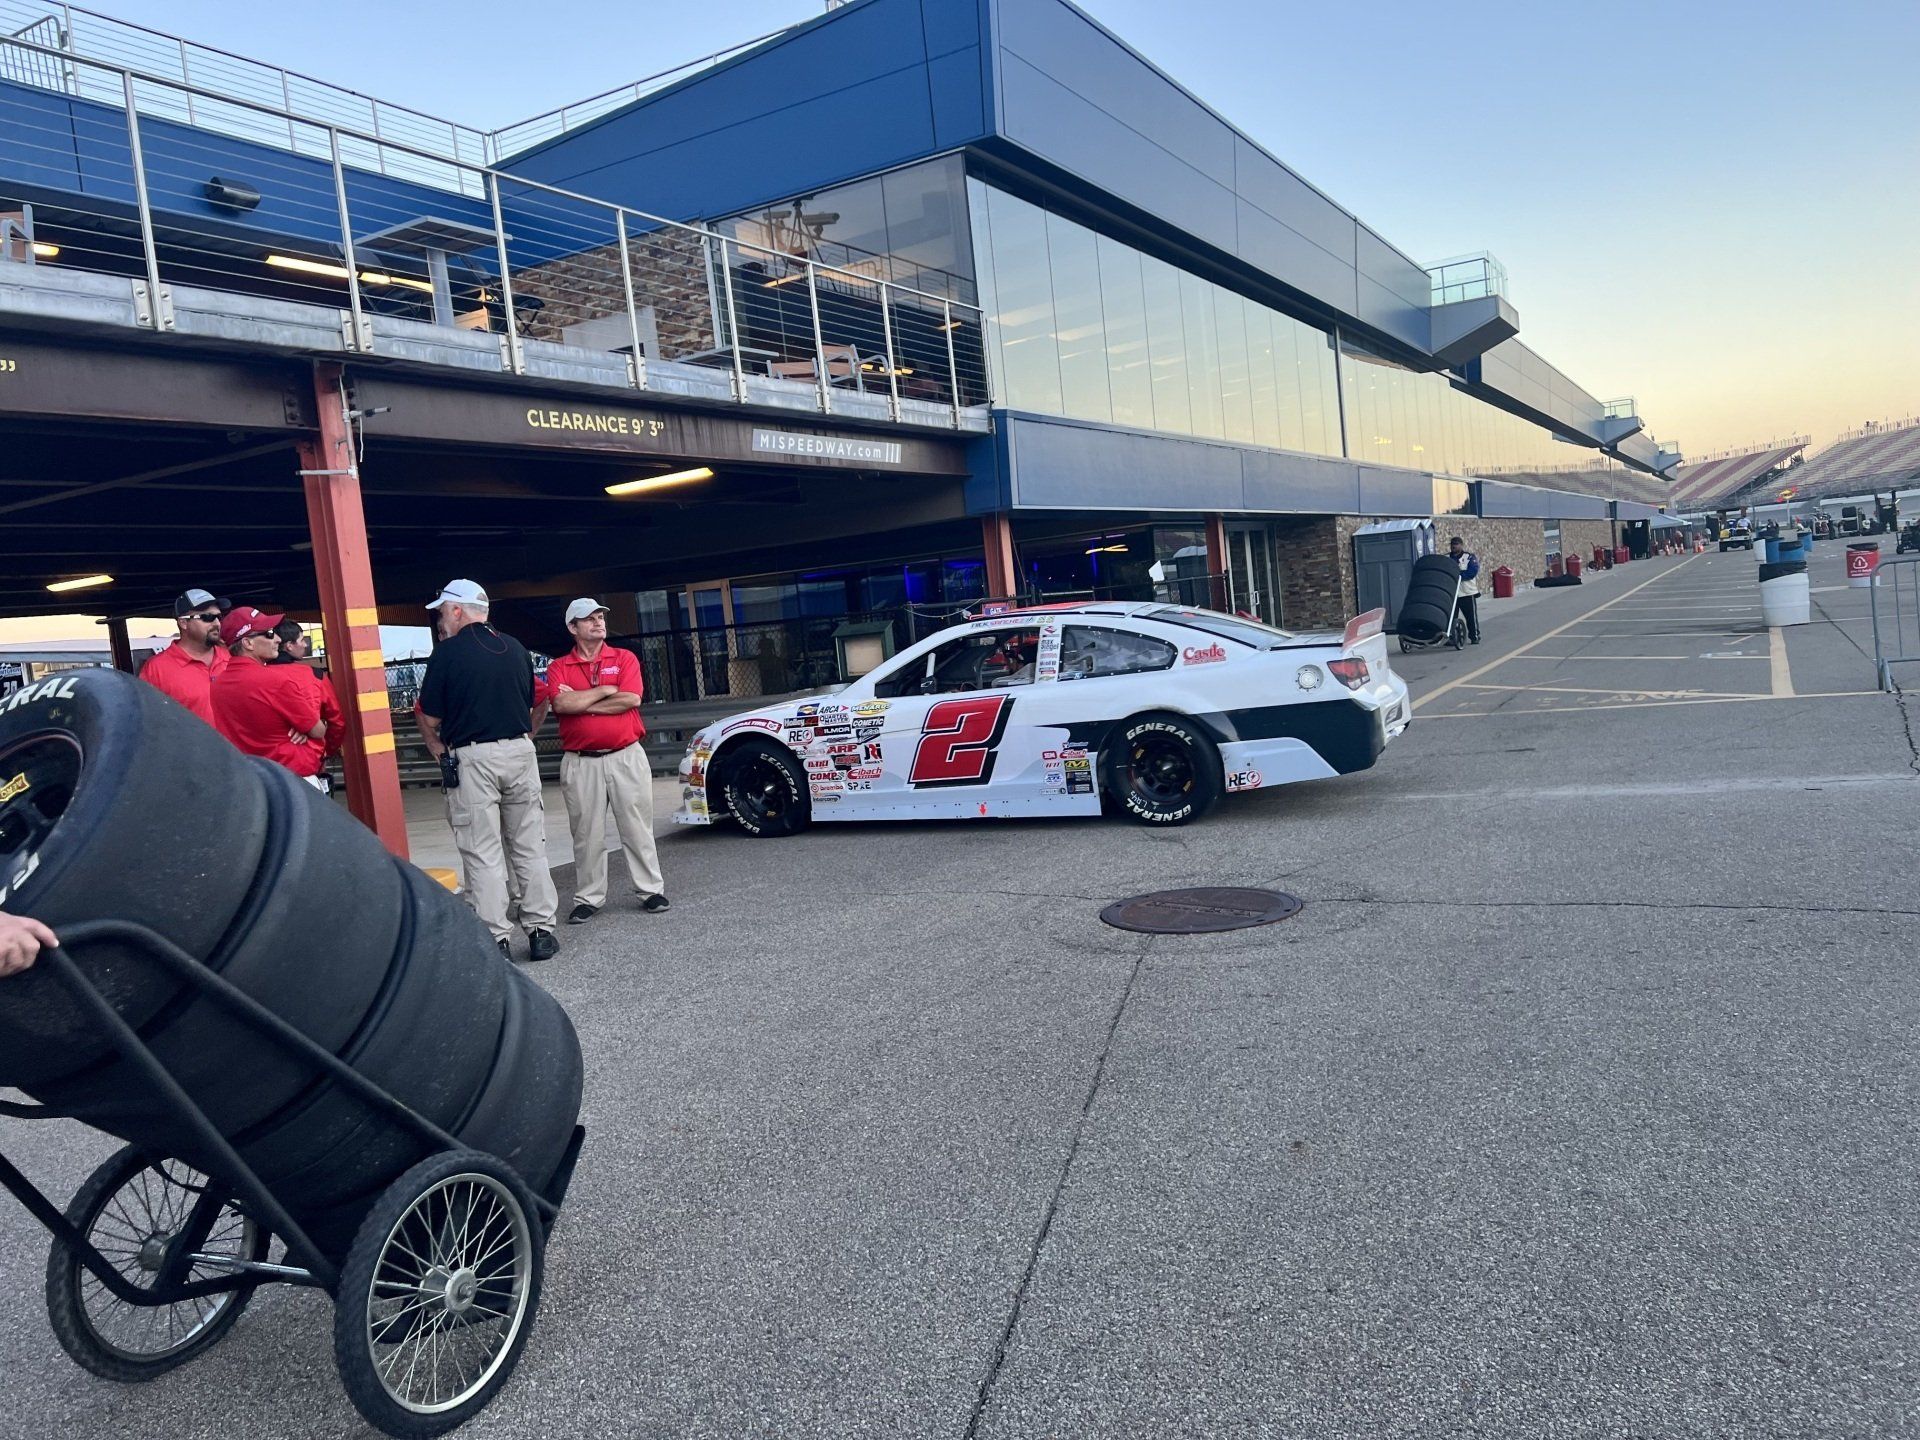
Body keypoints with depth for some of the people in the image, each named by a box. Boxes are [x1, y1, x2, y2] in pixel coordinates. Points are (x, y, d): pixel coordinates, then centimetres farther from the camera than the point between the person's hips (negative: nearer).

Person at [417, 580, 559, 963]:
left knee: (482, 853, 0)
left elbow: (430, 719, -3)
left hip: (472, 758, -4)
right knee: (529, 846, 10)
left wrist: (441, 754, 12)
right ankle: (540, 930, 12)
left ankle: (495, 939, 0)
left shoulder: (447, 653, -5)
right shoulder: (516, 648, 9)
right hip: (521, 752, 4)